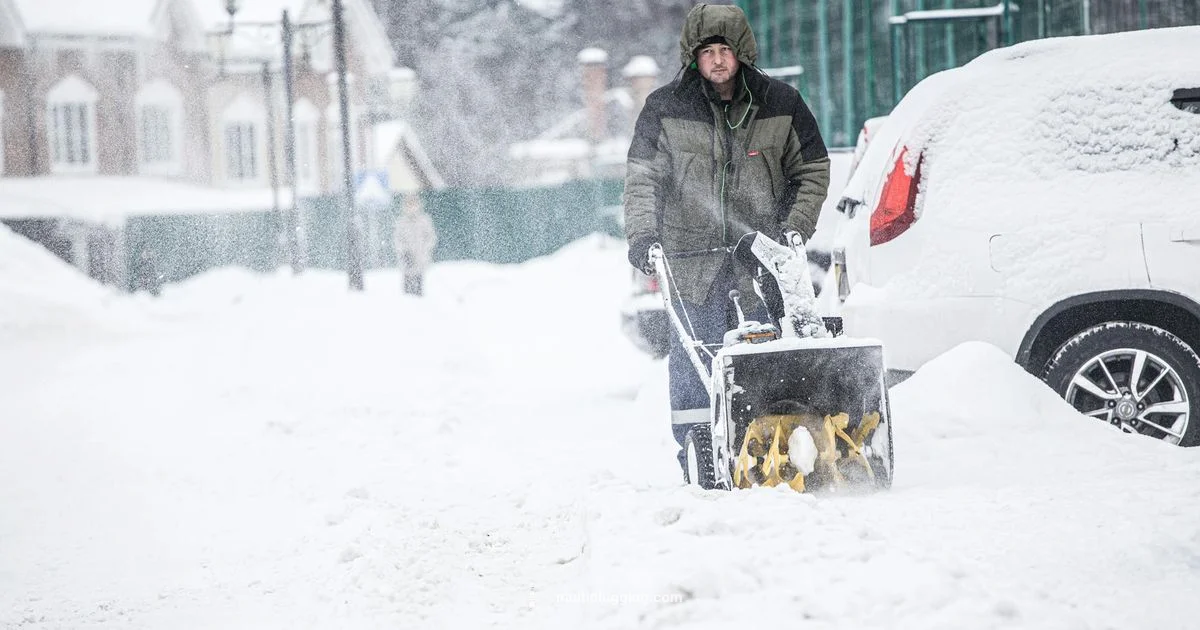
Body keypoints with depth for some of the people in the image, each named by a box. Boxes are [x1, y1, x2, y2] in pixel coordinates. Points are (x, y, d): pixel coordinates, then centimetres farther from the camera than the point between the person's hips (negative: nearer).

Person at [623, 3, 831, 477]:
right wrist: (642, 234, -9)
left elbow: (813, 172, 12)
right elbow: (643, 179, 5)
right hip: (693, 256, 0)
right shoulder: (665, 109, 2)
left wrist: (794, 229, 0)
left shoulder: (780, 104, 4)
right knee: (693, 360, -2)